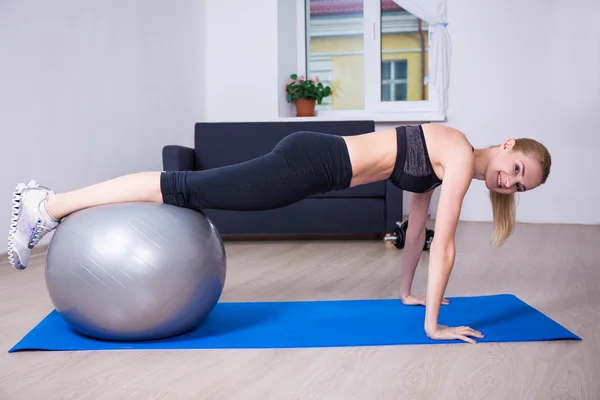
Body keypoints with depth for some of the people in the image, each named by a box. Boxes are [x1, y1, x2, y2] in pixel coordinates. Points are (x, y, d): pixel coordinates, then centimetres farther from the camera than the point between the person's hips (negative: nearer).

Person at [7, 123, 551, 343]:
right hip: (311, 163, -8)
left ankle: (54, 206, 14)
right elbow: (443, 245, -13)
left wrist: (407, 292, 30)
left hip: (314, 164, 8)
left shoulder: (444, 164, 18)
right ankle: (49, 205, -3)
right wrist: (434, 324, -7)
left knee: (196, 192, 7)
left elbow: (417, 228, 26)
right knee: (188, 187, -8)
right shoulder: (462, 156, -10)